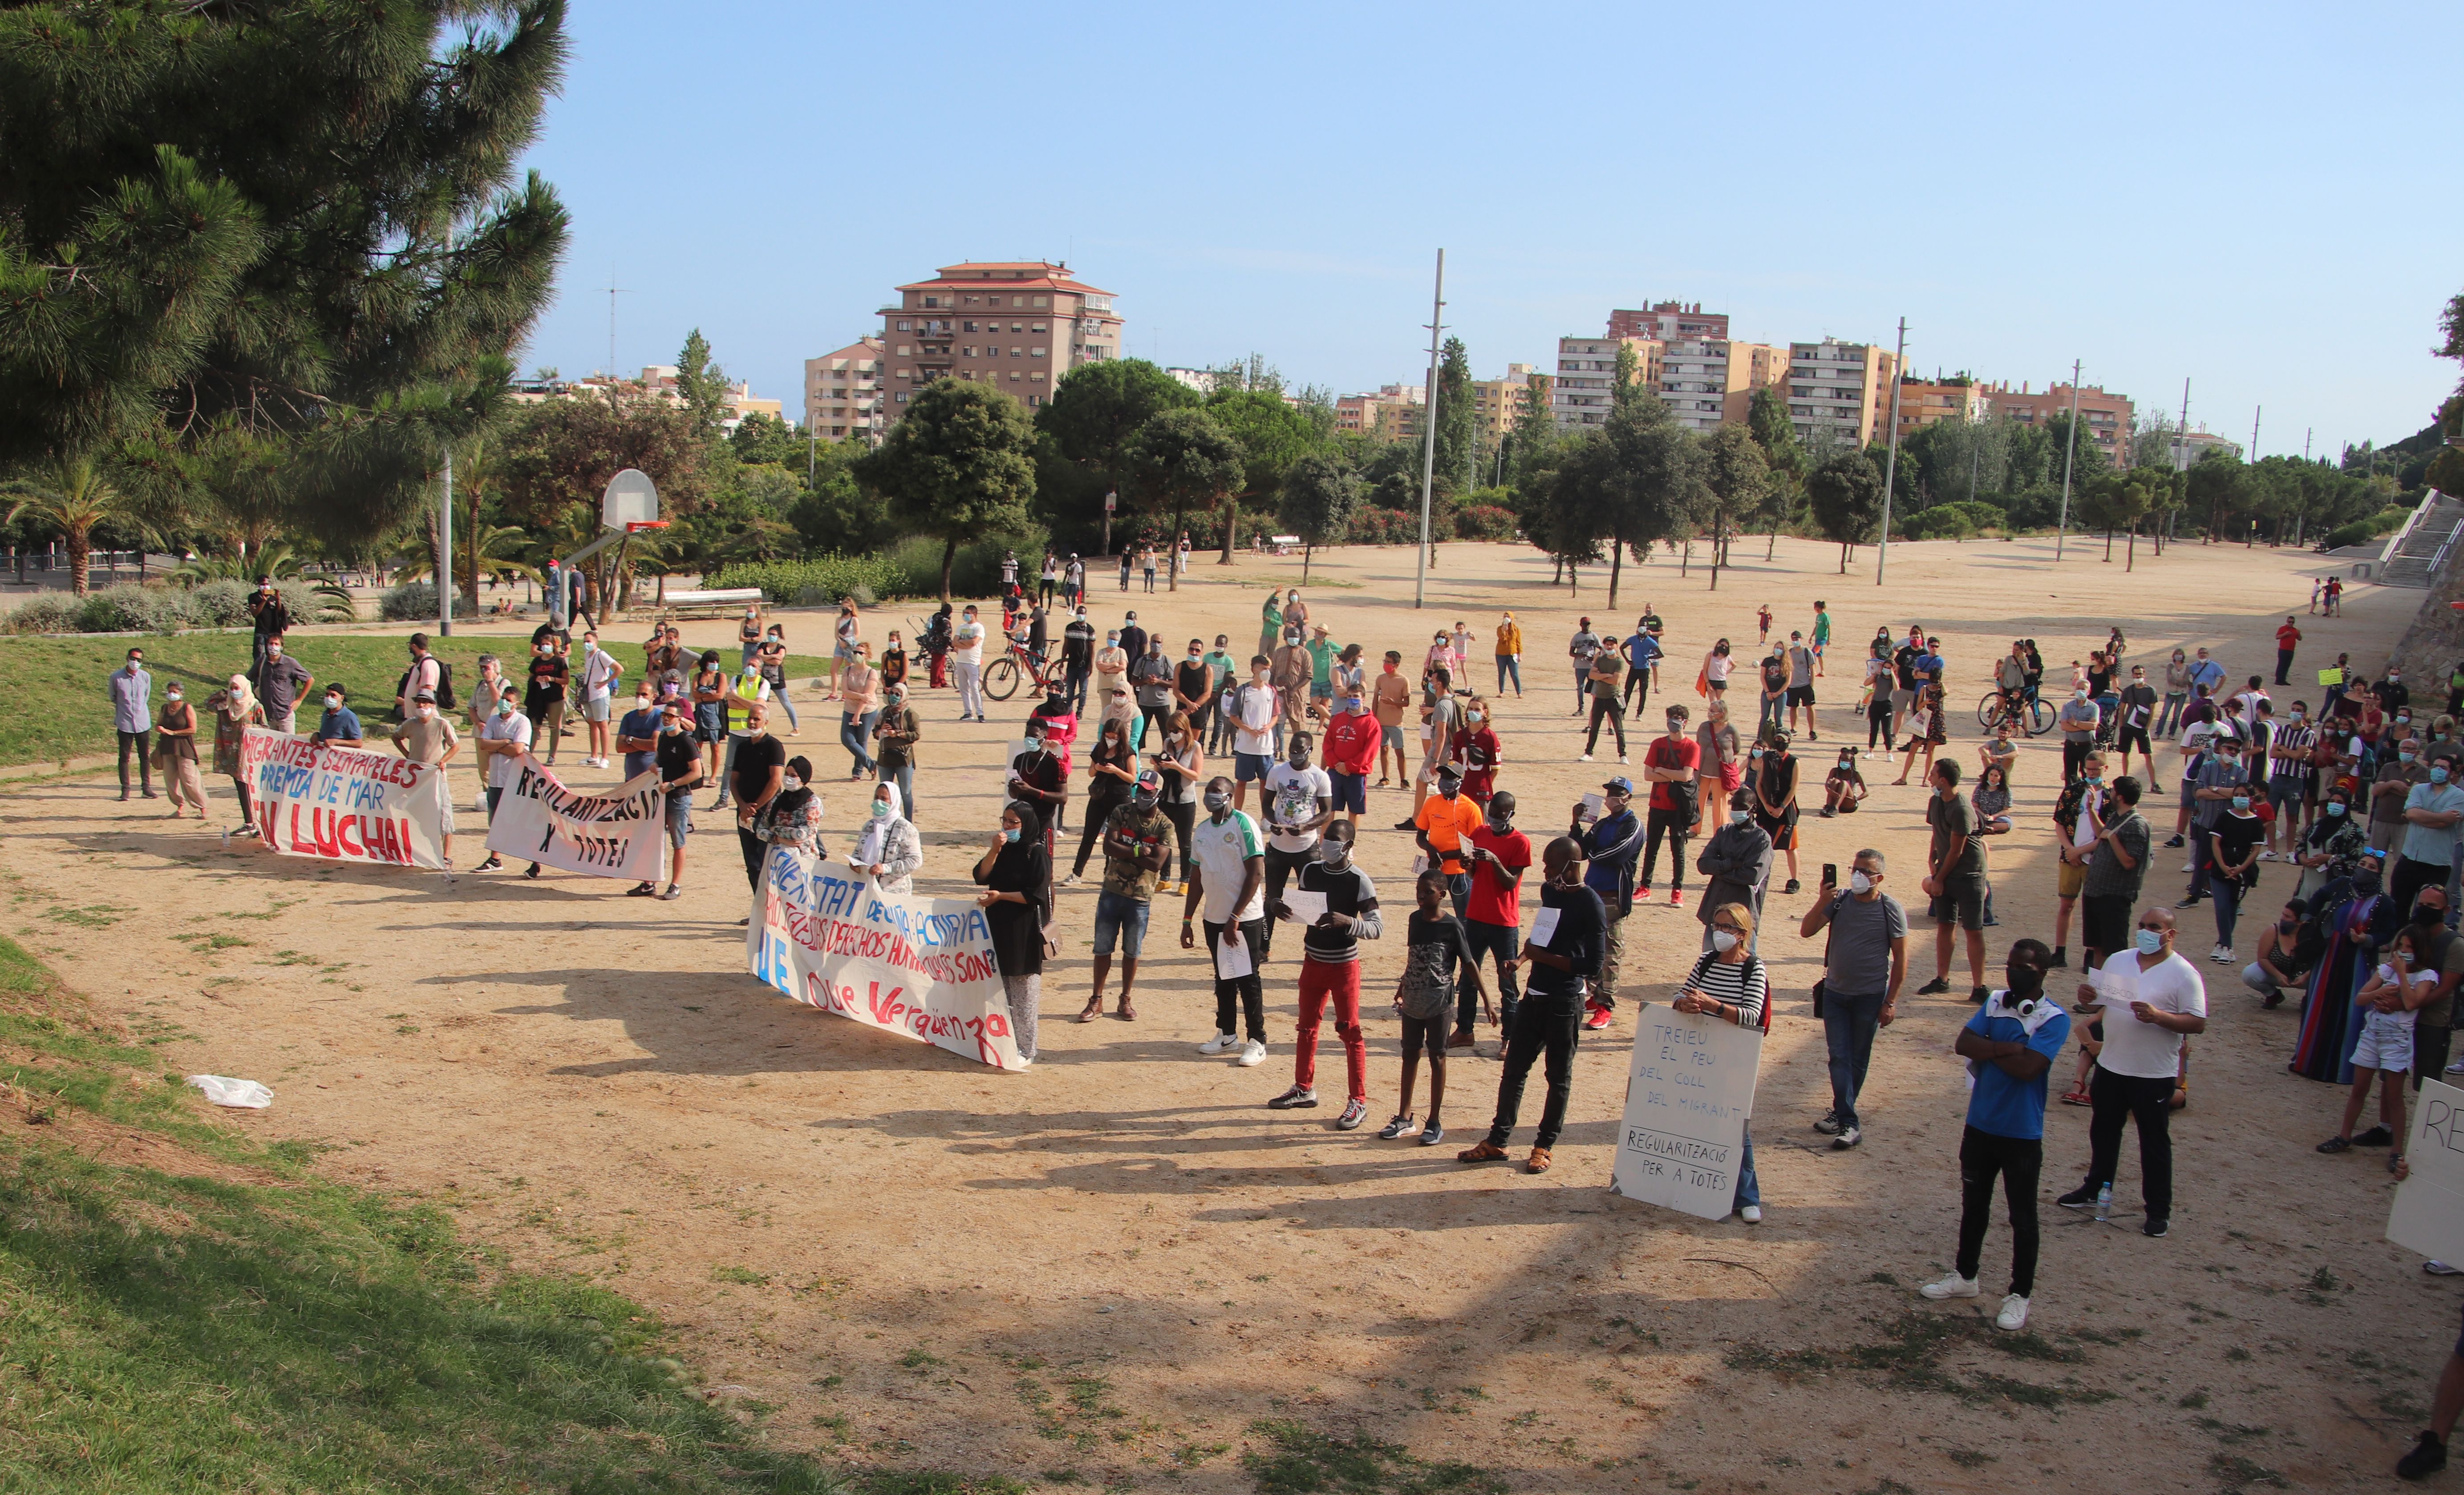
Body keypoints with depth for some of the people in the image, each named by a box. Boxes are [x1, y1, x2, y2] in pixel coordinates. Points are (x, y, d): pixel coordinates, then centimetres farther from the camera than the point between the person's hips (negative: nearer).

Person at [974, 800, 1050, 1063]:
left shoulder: (1037, 853, -10)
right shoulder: (1003, 849, 10)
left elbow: (1035, 895, -15)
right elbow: (981, 878, -1)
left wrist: (1000, 896, -14)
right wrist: (995, 850, -13)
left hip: (1024, 932, -7)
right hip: (999, 926, 7)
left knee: (1023, 992, 0)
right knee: (1001, 989, 11)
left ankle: (1025, 1050, 7)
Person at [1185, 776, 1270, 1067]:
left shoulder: (1244, 825, -12)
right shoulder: (1202, 830, 10)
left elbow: (1256, 874, -15)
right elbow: (1197, 877, 16)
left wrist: (1235, 918, -16)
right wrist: (1187, 921, 13)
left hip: (1245, 919, -6)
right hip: (1214, 919, 6)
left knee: (1248, 981, -1)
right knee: (1223, 980, 15)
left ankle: (1257, 1042, 7)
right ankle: (1227, 1035, 26)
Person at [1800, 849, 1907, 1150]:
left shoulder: (1891, 910, -9)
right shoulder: (1839, 900, -2)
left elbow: (1901, 958, -6)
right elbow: (1806, 931, -6)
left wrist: (1891, 1002, -8)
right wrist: (1822, 902, -21)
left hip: (1870, 996, -2)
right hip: (1835, 992, 2)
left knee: (1858, 1059, 9)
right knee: (1839, 1057, -2)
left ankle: (1843, 1113, 22)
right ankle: (1849, 1122, 1)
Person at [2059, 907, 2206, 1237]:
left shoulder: (2184, 974, -11)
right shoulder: (2117, 961, 4)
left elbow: (2198, 1023, -15)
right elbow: (2096, 1004, 12)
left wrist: (2158, 1016, -29)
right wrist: (2087, 999, -11)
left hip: (2155, 1074, -5)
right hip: (2111, 1065, 6)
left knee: (2154, 1141, 5)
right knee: (2103, 1131, 20)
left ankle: (2159, 1209, 17)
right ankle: (2095, 1188, 37)